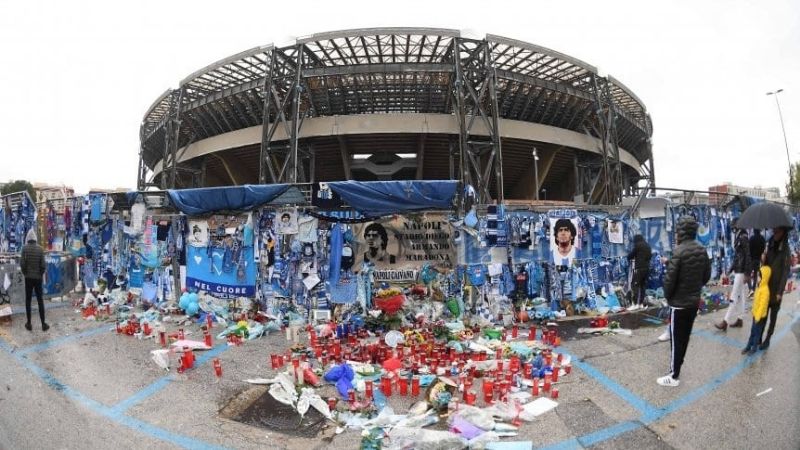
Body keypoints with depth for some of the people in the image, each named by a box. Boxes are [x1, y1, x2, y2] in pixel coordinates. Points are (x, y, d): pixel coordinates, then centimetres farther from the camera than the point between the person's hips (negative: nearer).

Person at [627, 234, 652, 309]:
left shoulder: (637, 245, -6)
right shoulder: (647, 246, 14)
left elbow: (630, 256, -3)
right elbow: (650, 255, 21)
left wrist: (631, 258, 18)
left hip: (639, 268, -7)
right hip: (647, 268, 8)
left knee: (635, 285, -8)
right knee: (643, 285, 11)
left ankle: (635, 303, -15)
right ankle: (641, 303, 14)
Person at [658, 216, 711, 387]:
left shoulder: (679, 251, -22)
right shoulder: (702, 250, 2)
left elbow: (670, 278, -20)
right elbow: (706, 275, 10)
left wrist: (668, 296, -4)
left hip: (679, 303, -7)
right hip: (694, 301, 7)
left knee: (676, 339, 1)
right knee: (685, 336, 18)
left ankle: (674, 376, 9)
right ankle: (676, 368, 31)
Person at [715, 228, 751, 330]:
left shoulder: (744, 238, -16)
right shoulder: (739, 238, 11)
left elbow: (747, 256, -19)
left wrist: (747, 274, -20)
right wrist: (732, 268, 19)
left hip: (741, 272, -10)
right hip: (738, 271, 10)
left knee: (734, 297, -6)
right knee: (740, 296, 14)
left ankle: (725, 322, -5)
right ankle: (739, 319, 22)